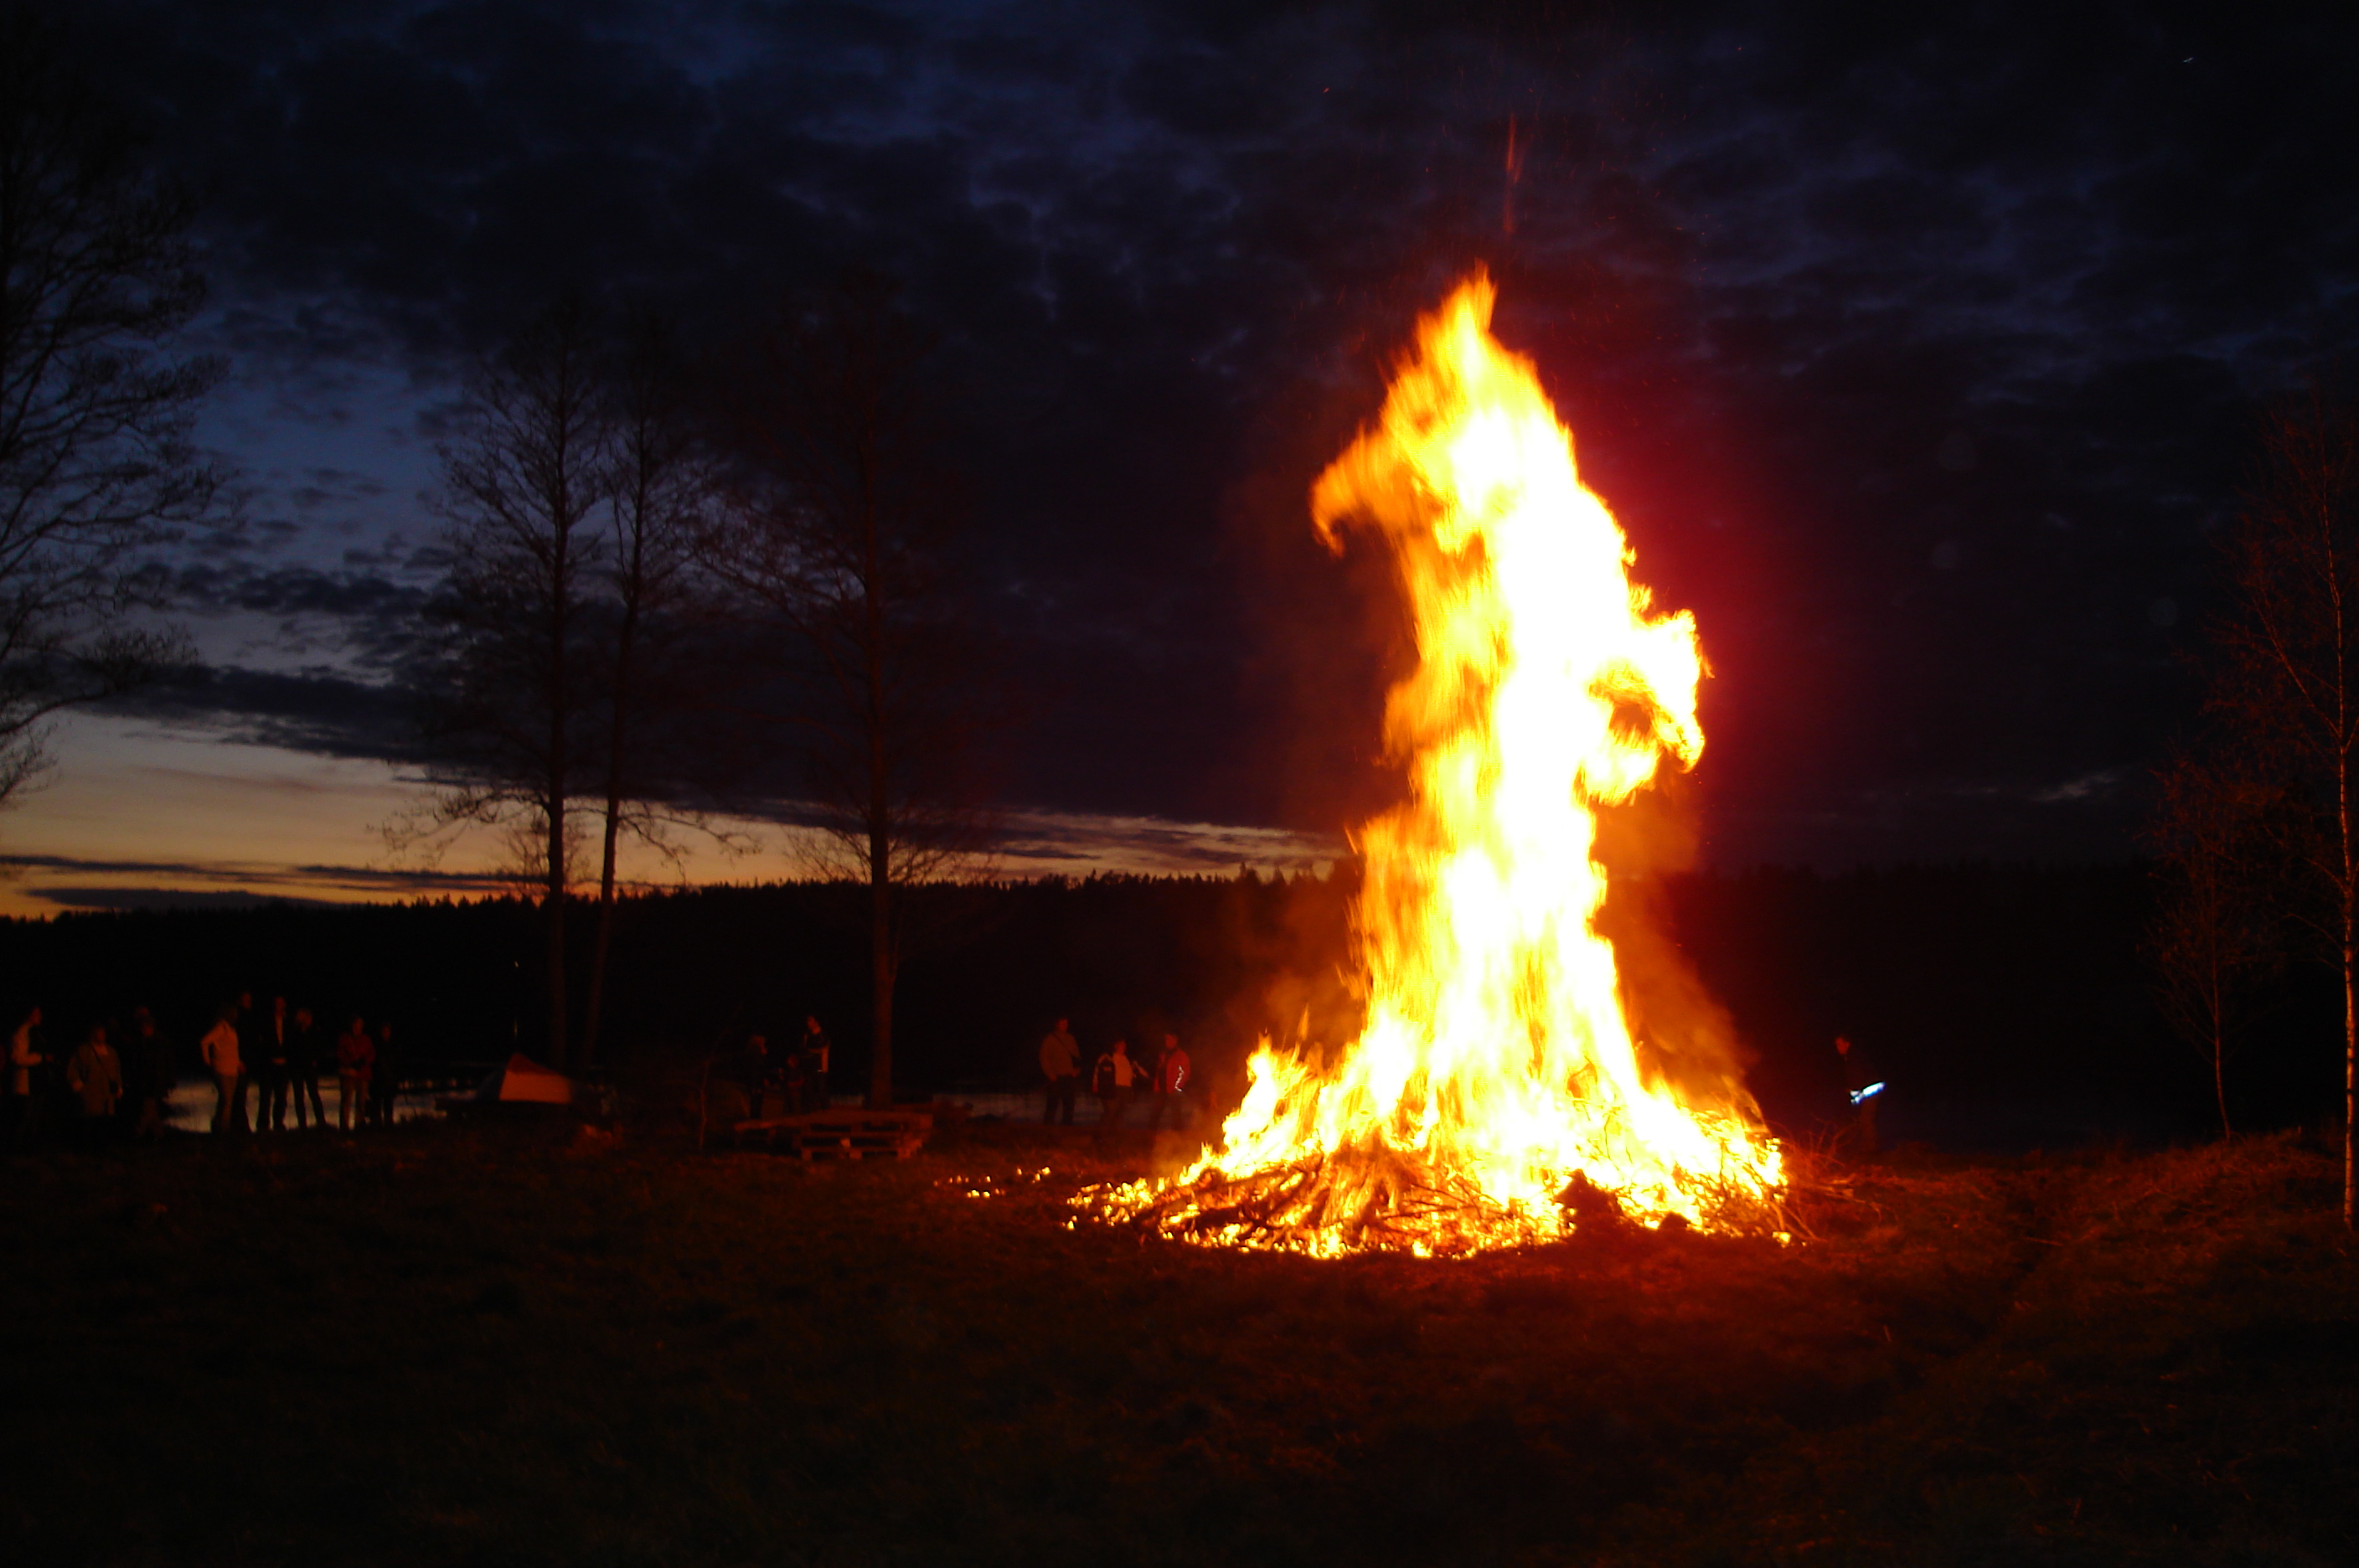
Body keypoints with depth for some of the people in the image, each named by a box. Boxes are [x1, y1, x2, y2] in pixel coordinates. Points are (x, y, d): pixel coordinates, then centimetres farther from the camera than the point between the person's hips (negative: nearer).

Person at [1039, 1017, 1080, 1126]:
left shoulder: (1070, 1038, 12)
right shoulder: (1050, 1039, -1)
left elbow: (1076, 1055, 17)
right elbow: (1044, 1057, -2)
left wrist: (1076, 1069, 1)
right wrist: (1050, 1074, -9)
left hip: (1069, 1077, 4)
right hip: (1056, 1078, -4)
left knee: (1069, 1104, 4)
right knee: (1053, 1103, -5)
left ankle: (1068, 1125, 9)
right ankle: (1048, 1125, 0)